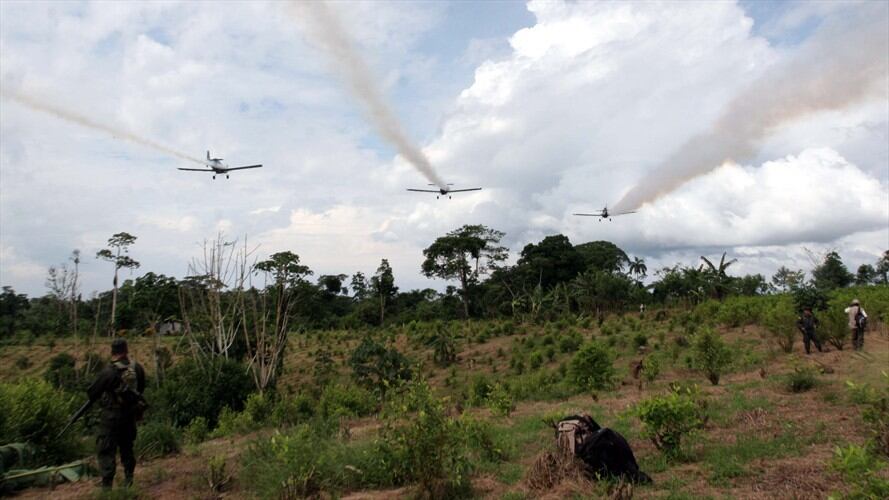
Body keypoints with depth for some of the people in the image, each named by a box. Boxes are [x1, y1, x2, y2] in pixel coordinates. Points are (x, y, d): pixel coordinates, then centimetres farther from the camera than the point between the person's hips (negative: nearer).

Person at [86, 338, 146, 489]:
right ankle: (128, 480, 27)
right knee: (127, 447, 21)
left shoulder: (107, 372, -20)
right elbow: (140, 388, 10)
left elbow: (92, 393, -10)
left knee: (106, 451, 4)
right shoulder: (138, 369, -5)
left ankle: (107, 485, 3)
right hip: (131, 414, 5)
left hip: (111, 416, -5)